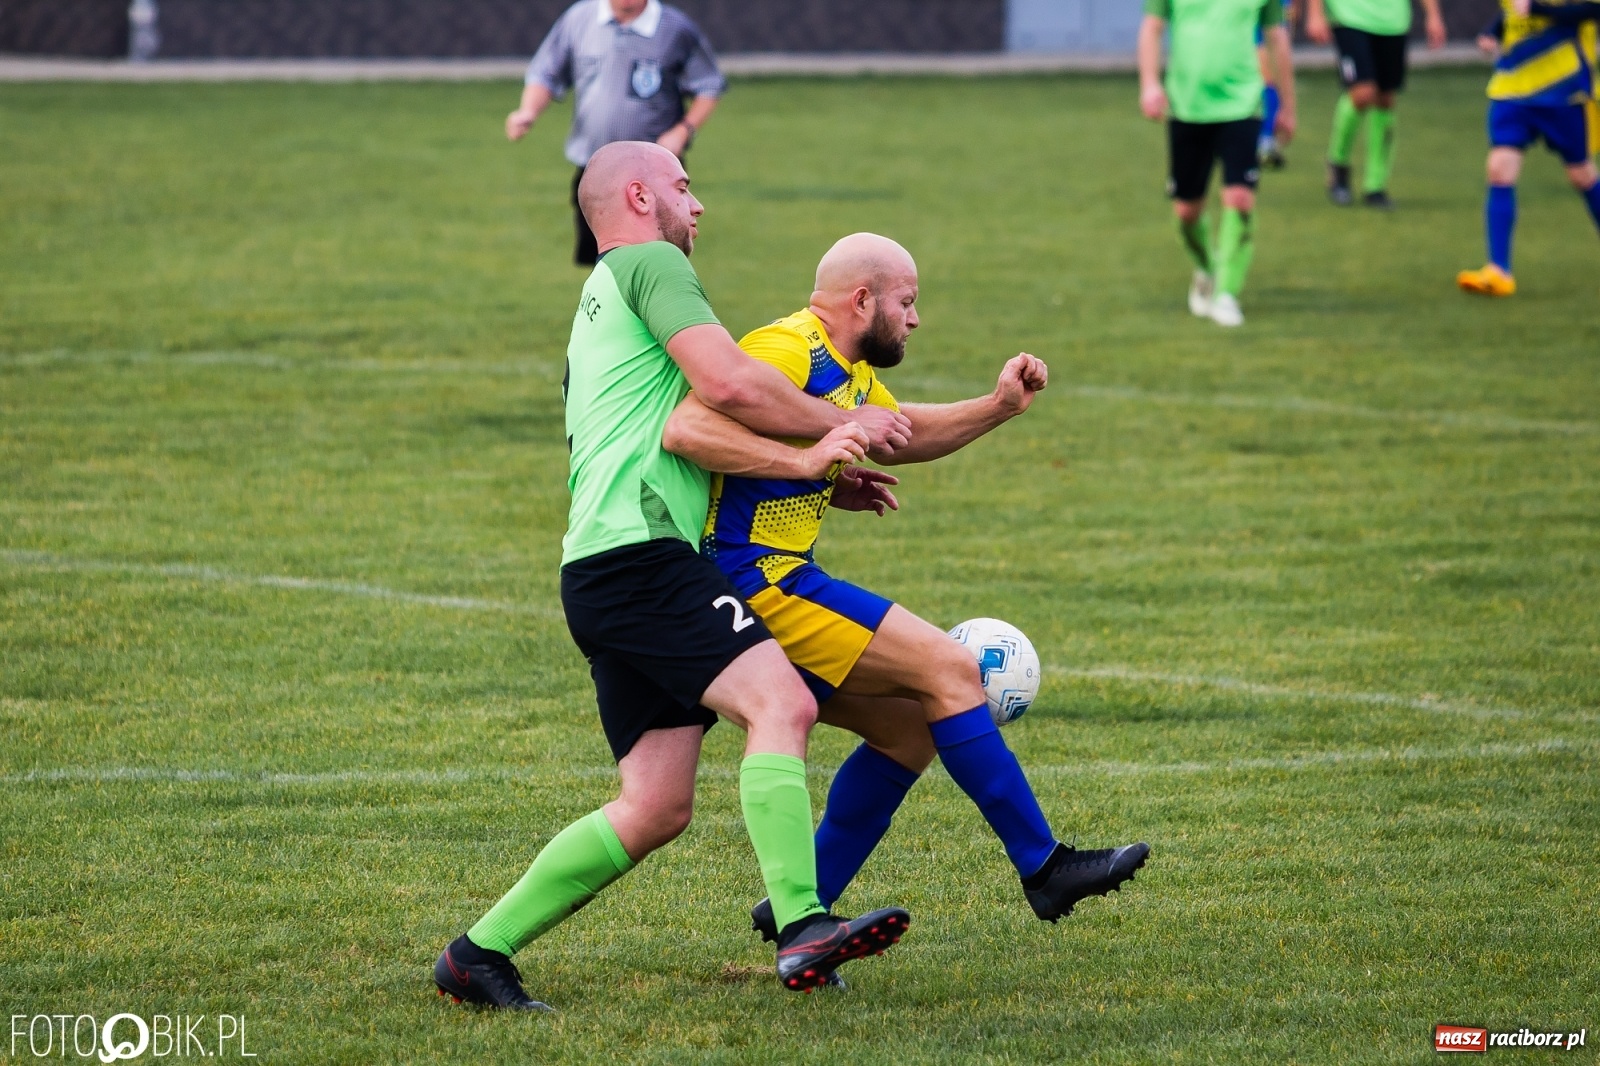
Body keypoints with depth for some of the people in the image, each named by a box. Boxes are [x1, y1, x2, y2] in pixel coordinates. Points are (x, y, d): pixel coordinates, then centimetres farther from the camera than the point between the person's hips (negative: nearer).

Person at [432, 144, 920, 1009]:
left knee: (655, 808, 5)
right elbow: (726, 385, -13)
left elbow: (696, 443, 38)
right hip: (639, 554, -10)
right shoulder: (650, 263, 2)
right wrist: (841, 426, 0)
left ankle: (481, 952, 8)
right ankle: (801, 930, -36)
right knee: (780, 703, -23)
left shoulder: (598, 308, 32)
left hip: (603, 572, 10)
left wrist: (814, 470, 31)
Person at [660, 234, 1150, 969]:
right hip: (757, 580, -11)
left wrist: (998, 407, 19)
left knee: (910, 726, 12)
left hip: (778, 584, 11)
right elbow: (686, 428, -28)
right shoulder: (786, 351, -15)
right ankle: (1043, 867, -4)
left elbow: (906, 434, 36)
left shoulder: (849, 371, 18)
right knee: (948, 668, -11)